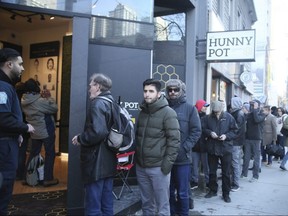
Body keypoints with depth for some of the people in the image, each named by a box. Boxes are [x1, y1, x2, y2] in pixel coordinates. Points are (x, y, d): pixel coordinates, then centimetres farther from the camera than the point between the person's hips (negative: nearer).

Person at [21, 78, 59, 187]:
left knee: (33, 153, 16)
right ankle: (48, 179, 8)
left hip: (34, 132, 7)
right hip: (46, 131, -7)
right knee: (50, 154, 4)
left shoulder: (24, 101, 0)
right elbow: (55, 109, -13)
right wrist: (51, 99, 2)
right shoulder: (41, 101, -22)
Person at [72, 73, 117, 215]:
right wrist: (83, 138, 14)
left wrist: (80, 138, -11)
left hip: (96, 163, -9)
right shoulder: (110, 102, 12)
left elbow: (98, 132, -28)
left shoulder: (97, 103, -15)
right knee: (107, 204, 17)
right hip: (108, 161, 9)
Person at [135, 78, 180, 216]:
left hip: (159, 167, -6)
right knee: (146, 204, 18)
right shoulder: (142, 112, 11)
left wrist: (168, 163, -16)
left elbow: (174, 140, -12)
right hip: (141, 167, 6)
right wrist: (136, 157, 13)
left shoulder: (168, 113, -9)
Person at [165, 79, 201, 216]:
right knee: (169, 191, 14)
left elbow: (196, 131, -3)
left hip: (182, 158, -2)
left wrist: (184, 148, -13)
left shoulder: (190, 109, 2)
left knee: (182, 192, 7)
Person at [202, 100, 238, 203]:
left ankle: (226, 193, 21)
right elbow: (203, 129, 5)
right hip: (212, 148, 2)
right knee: (212, 171, 14)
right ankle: (213, 190, 31)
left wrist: (226, 136, -18)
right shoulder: (208, 118, -3)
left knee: (226, 173, 7)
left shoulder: (229, 117, -5)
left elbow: (235, 131, -2)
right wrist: (210, 133, -14)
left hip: (226, 149, -2)